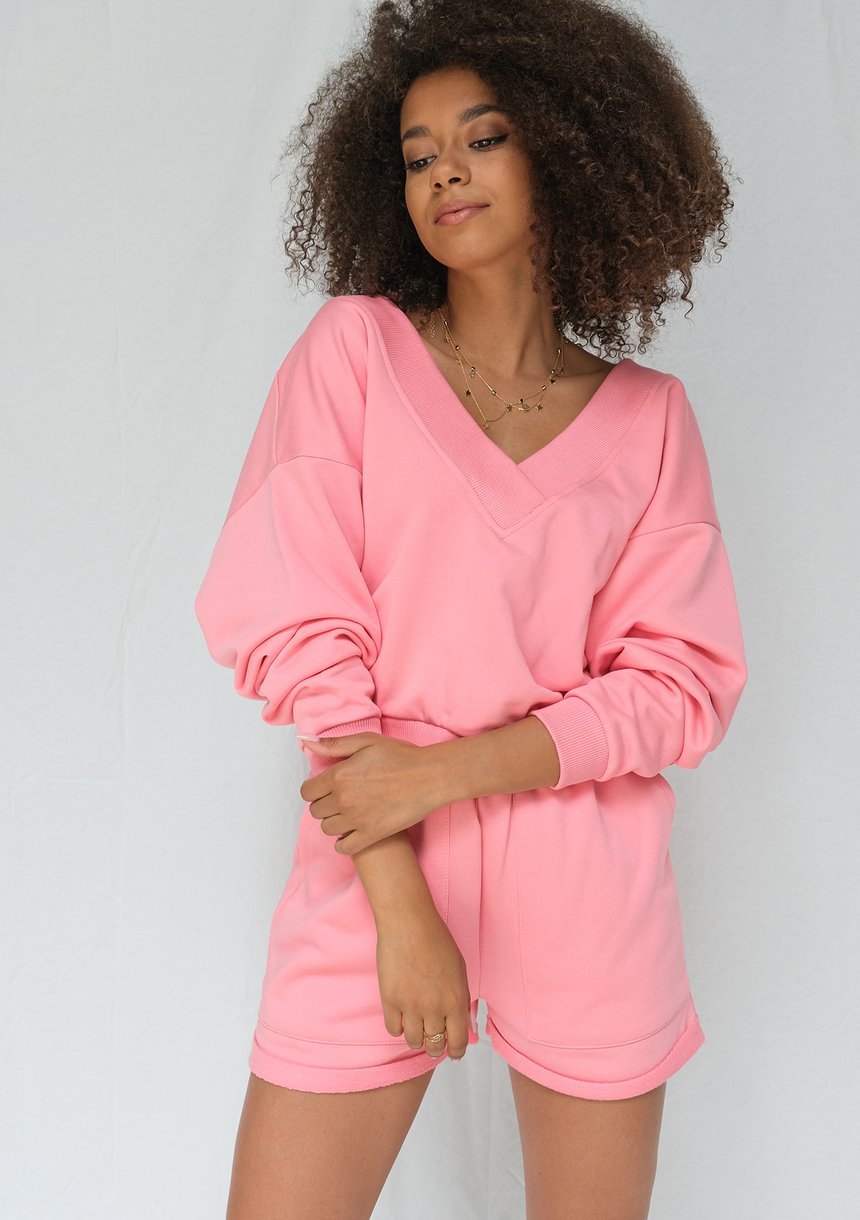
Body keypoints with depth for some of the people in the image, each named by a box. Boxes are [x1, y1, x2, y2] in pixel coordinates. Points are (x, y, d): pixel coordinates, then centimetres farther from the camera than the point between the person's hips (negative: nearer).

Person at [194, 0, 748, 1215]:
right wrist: (399, 899, -13)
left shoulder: (648, 415, 4)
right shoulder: (354, 348, 0)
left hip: (591, 887, 2)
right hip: (370, 865, -1)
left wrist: (442, 771, -15)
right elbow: (297, 625, -7)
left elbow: (683, 683, -2)